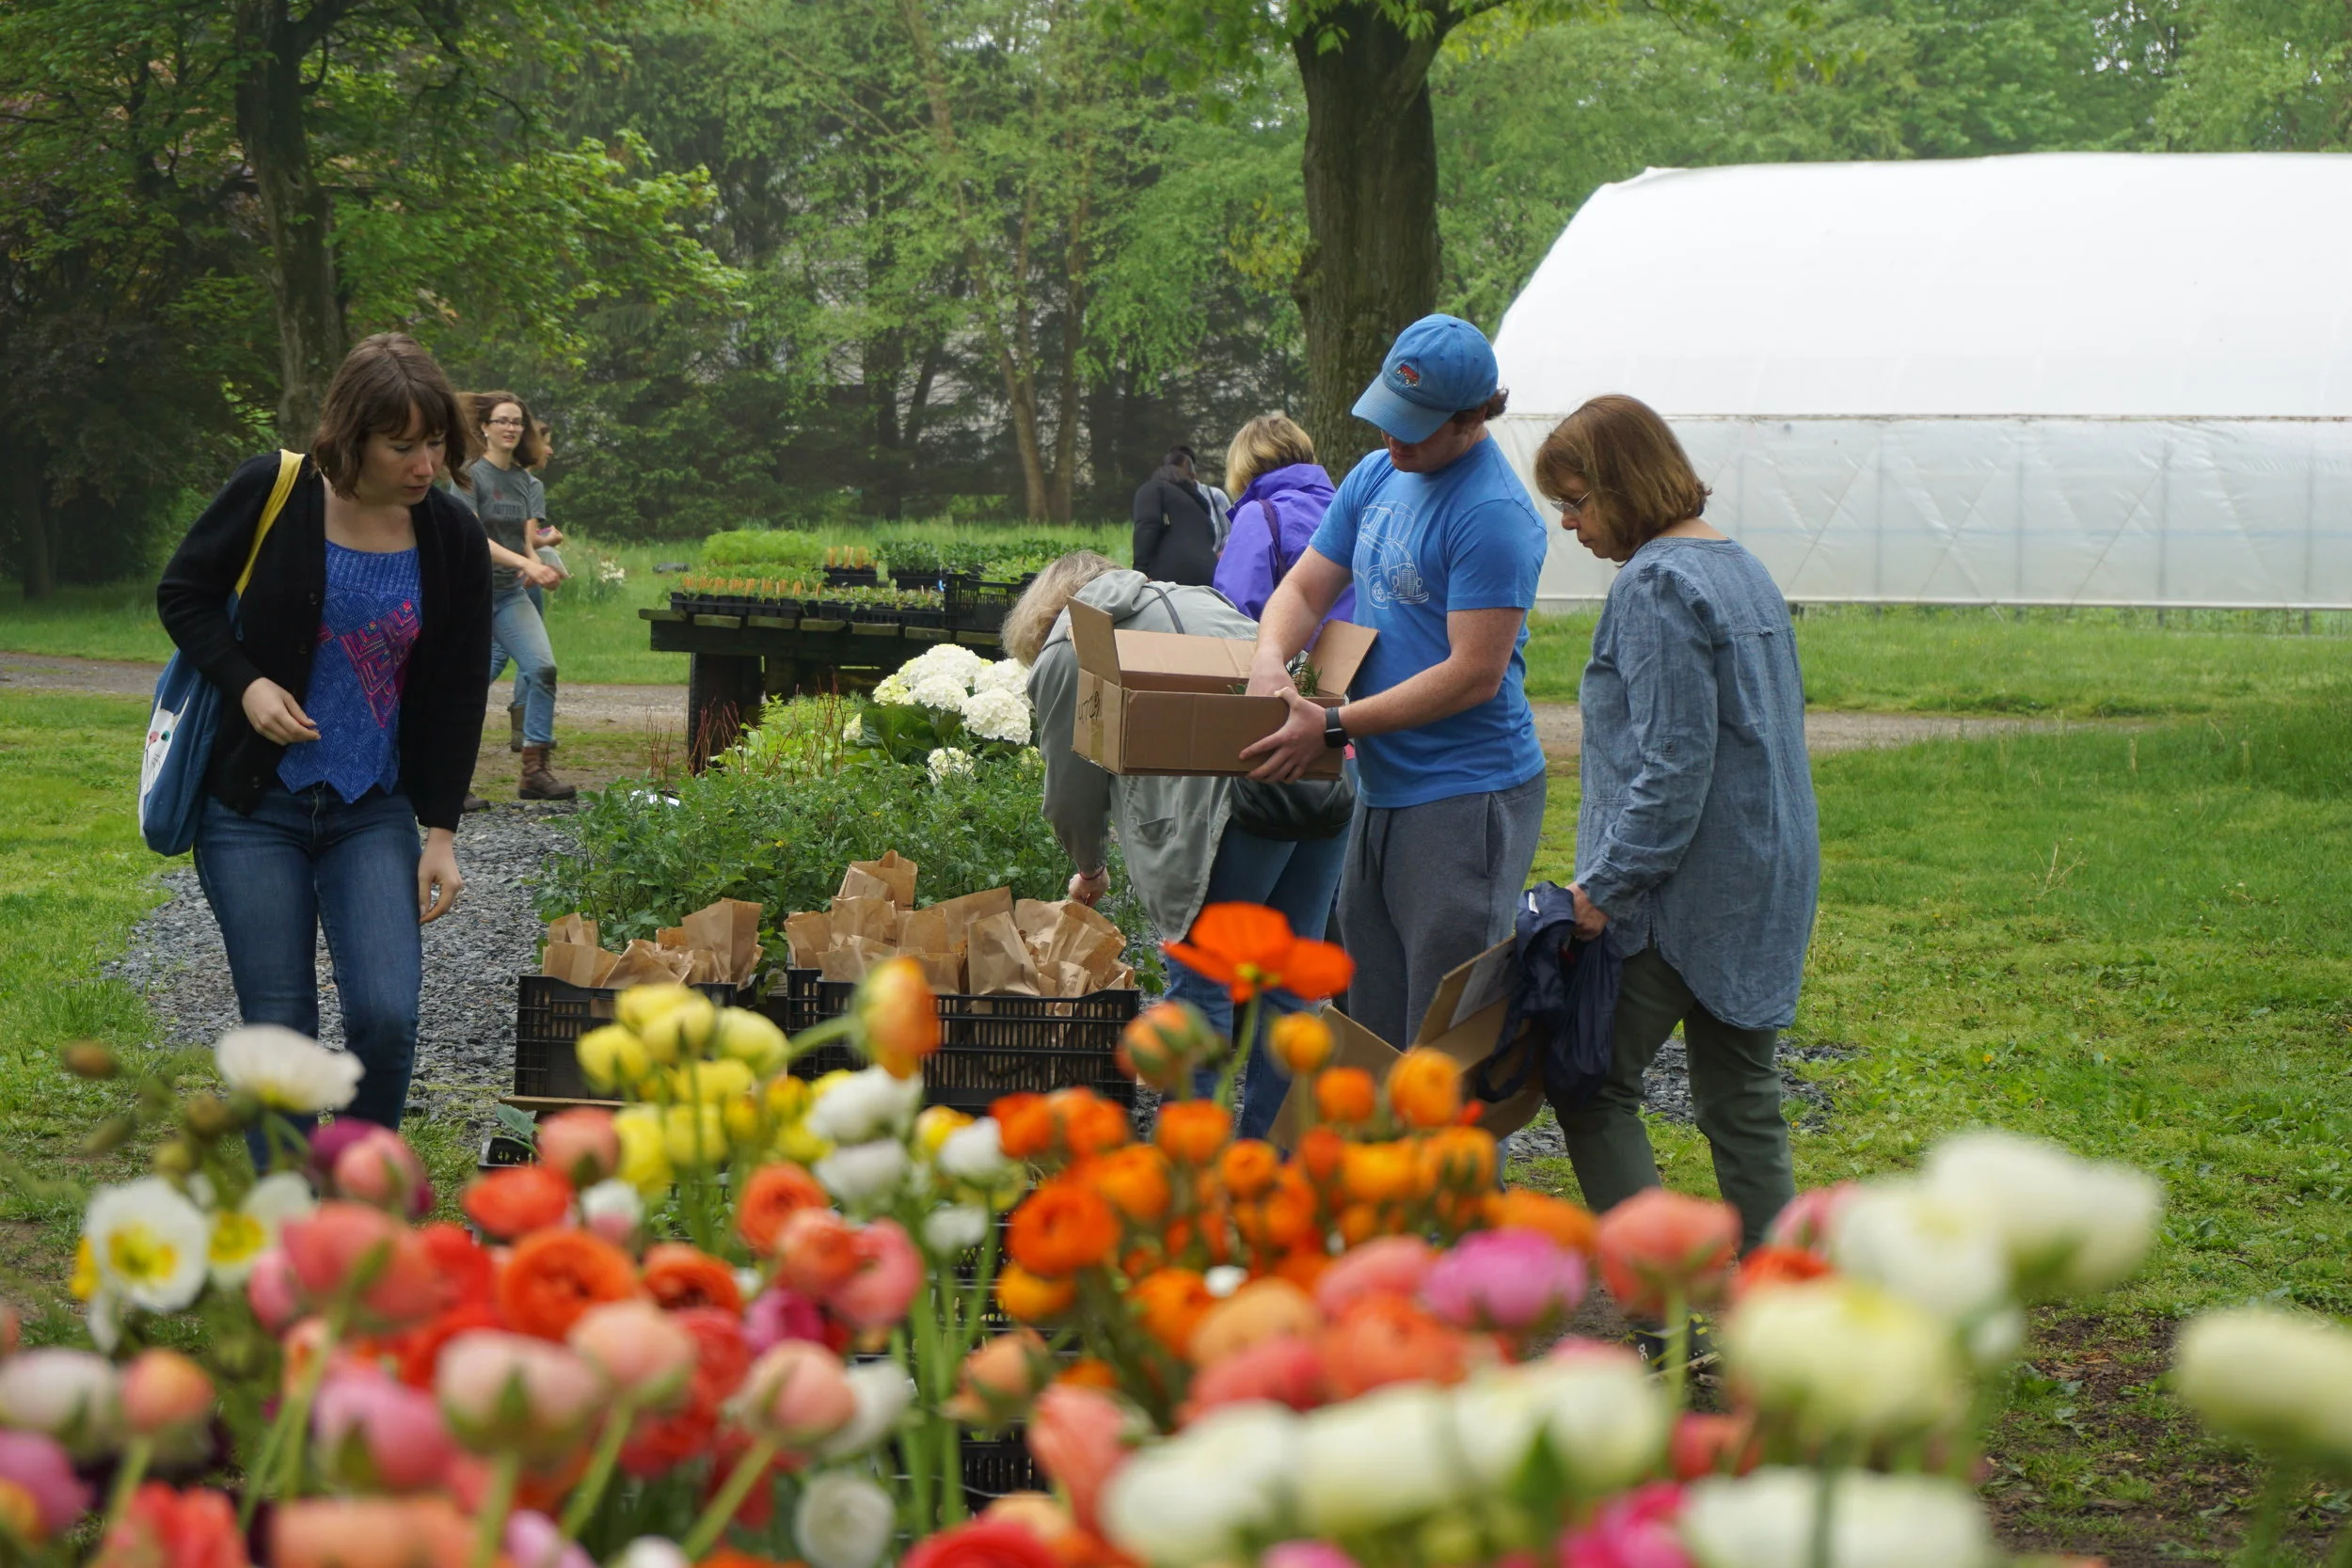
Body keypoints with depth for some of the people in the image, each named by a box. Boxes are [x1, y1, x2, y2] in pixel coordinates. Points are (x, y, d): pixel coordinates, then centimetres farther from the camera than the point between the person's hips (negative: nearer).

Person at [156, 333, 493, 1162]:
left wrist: (441, 832, -1)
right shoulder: (270, 493, -10)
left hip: (375, 813, 2)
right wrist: (246, 683, -14)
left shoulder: (453, 536, -2)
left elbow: (460, 694, 4)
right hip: (255, 806, -2)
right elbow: (182, 594, 3)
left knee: (386, 1015, -12)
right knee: (279, 1029, -2)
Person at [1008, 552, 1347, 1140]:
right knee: (1285, 986, 12)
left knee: (1200, 986, 1)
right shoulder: (1198, 597, 35)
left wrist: (1089, 870, 36)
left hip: (1239, 798, -7)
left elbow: (1072, 789, 19)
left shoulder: (1066, 652, 14)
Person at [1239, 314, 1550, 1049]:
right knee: (1373, 1021, 14)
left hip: (1467, 801, -9)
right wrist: (1270, 660, -9)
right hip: (1382, 791, 9)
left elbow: (1475, 674, -20)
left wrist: (1331, 726, -21)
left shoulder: (1493, 513, -17)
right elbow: (1306, 586, 15)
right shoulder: (1377, 477, 11)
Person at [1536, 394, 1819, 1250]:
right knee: (1741, 1101, 11)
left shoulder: (1657, 586, -15)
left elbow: (1673, 761, -21)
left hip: (1683, 891, -9)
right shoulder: (1744, 570, 14)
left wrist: (1607, 883, -16)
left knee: (1594, 1086, 1)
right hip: (1766, 883, 9)